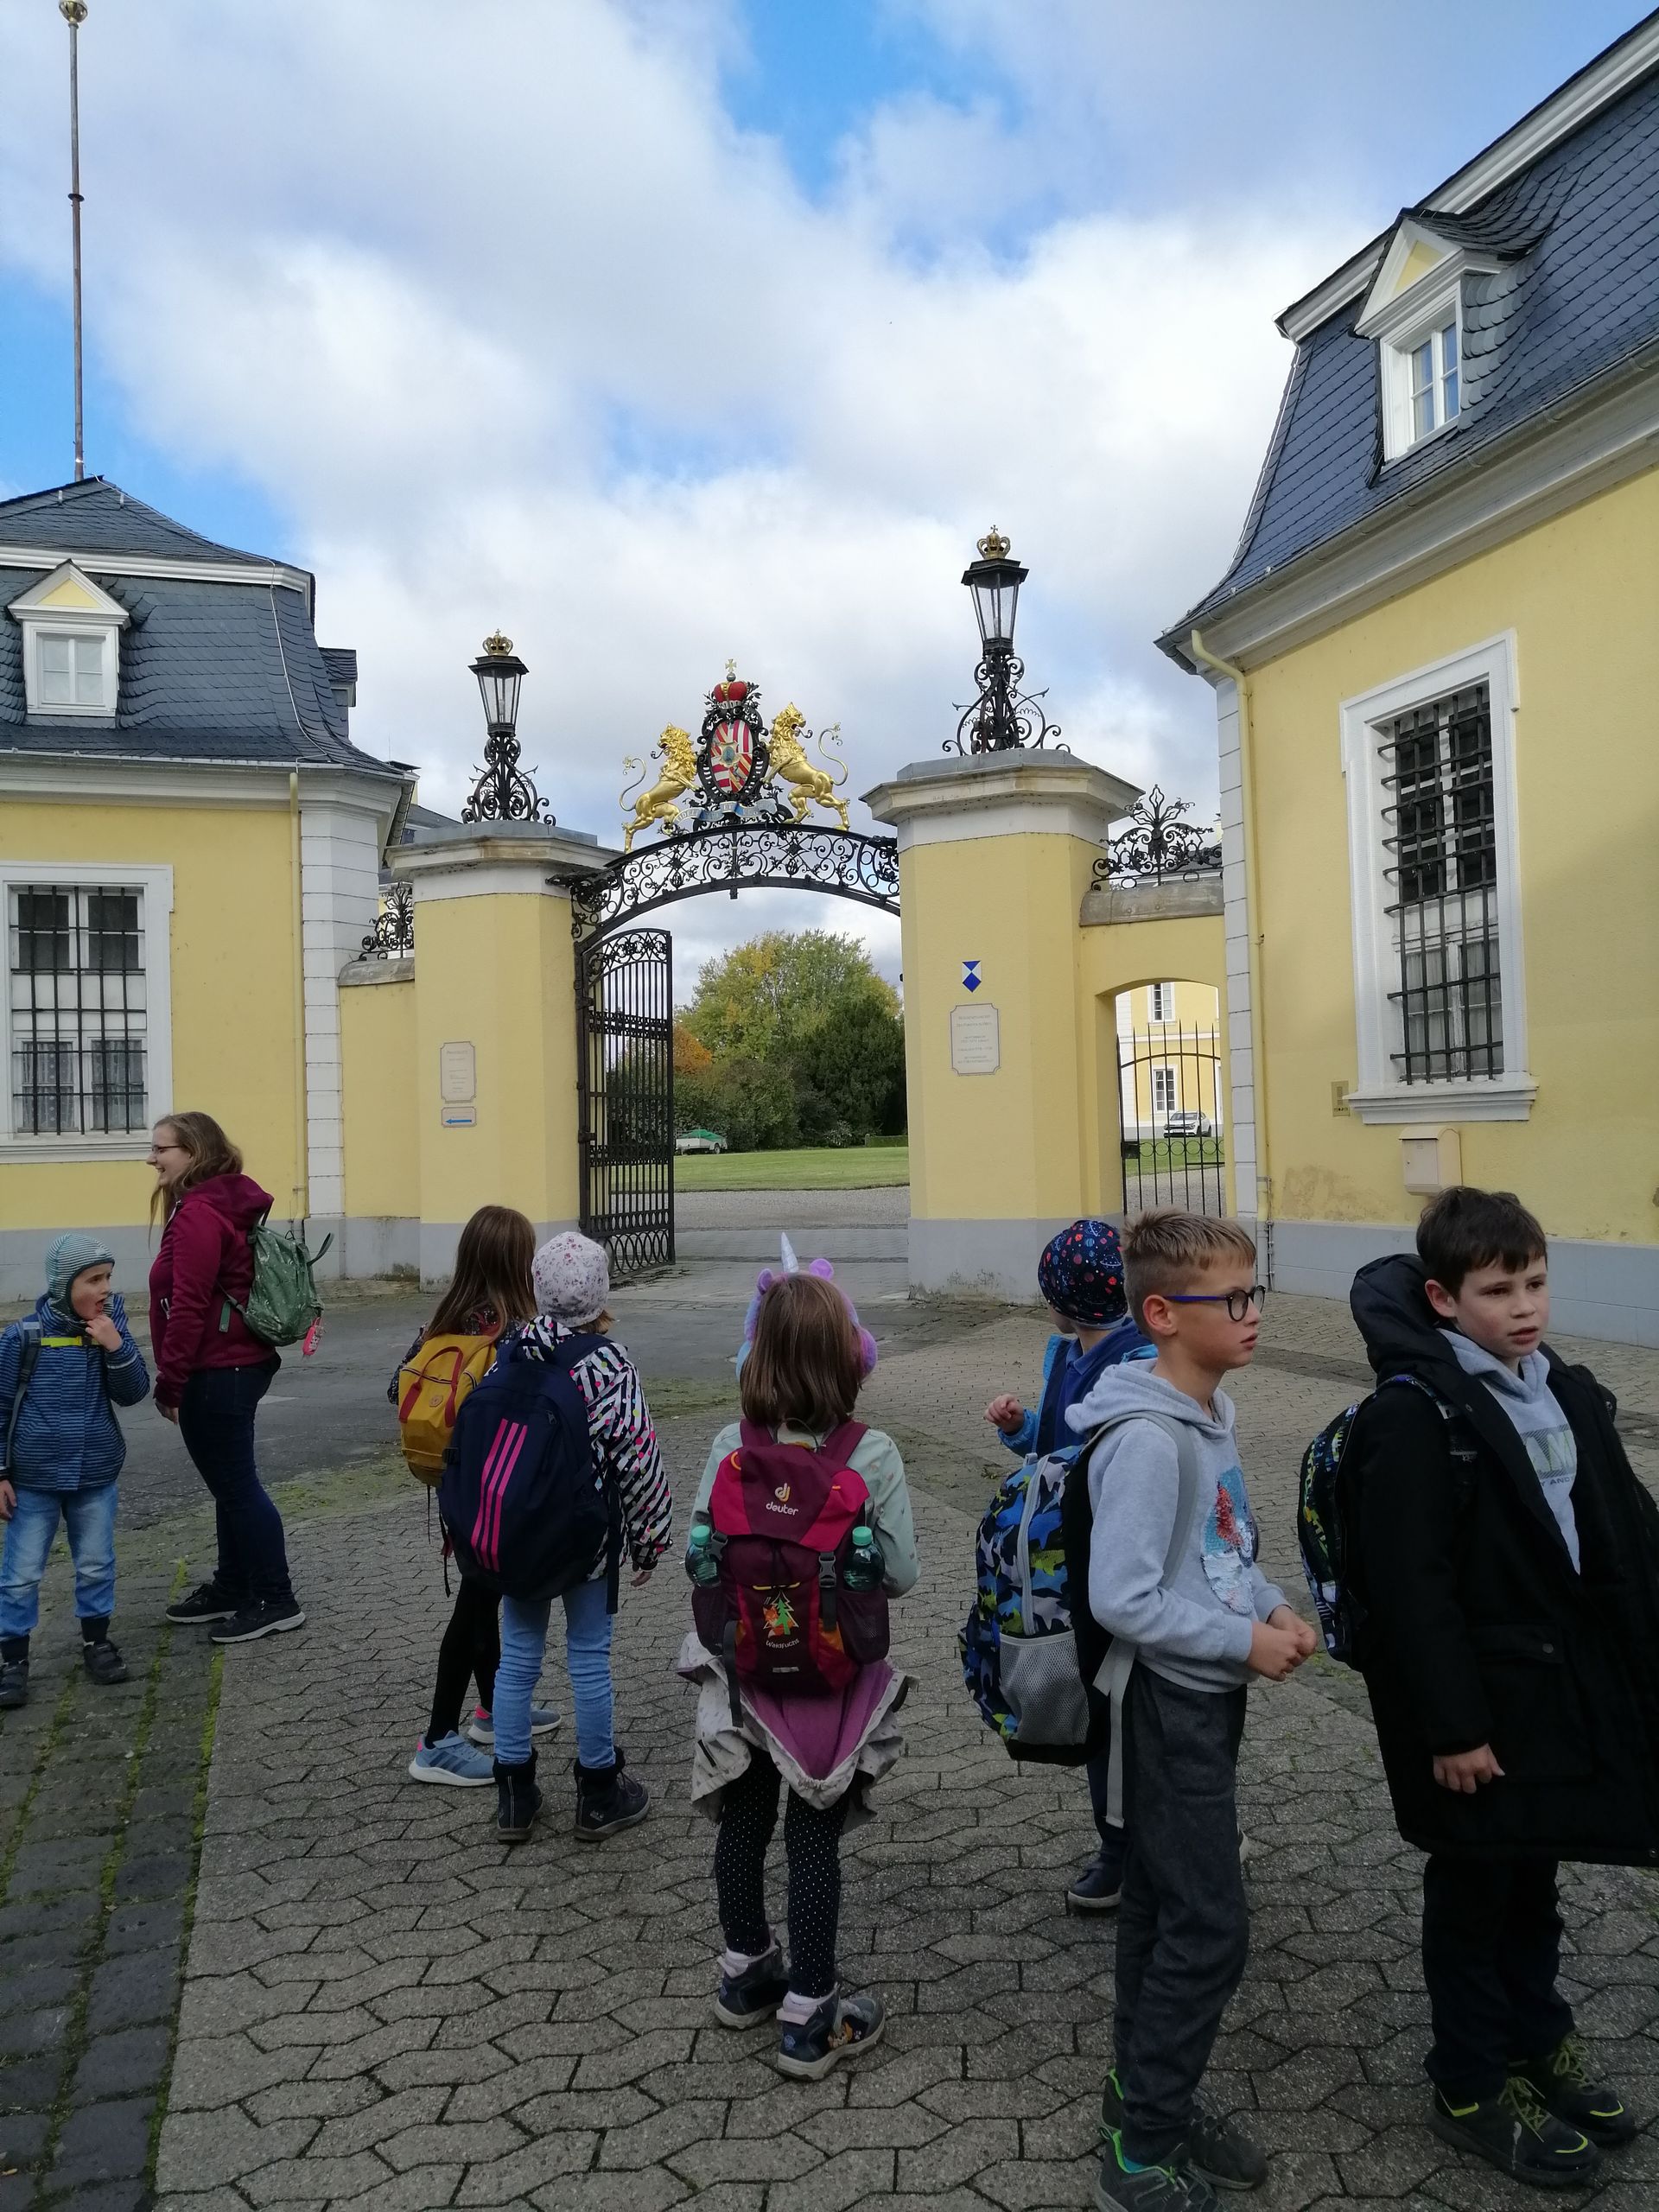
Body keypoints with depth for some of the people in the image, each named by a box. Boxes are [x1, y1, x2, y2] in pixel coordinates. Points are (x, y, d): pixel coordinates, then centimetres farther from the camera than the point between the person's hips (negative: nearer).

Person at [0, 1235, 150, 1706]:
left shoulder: (110, 1330, -3)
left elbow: (132, 1393, -6)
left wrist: (116, 1346, -21)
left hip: (96, 1477, 3)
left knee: (96, 1566, 13)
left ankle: (96, 1642, 31)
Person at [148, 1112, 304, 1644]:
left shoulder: (198, 1212, -18)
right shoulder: (227, 1202, 13)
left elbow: (188, 1305, -22)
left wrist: (169, 1380, -17)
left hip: (216, 1374, -10)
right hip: (238, 1364, 10)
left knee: (236, 1484, -2)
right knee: (230, 1480, 18)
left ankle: (277, 1602, 6)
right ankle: (232, 1587, 31)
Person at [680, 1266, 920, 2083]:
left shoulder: (730, 1447, -12)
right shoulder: (872, 1455, -19)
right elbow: (901, 1573, -16)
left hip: (746, 1670, 3)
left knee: (743, 1819, 20)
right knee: (815, 1834, 9)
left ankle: (745, 1972, 40)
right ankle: (808, 2017, 21)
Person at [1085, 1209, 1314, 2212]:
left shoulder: (1213, 1410, 4)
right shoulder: (1146, 1440, -25)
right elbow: (1122, 1599, -26)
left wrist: (1275, 1605, -1)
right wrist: (1245, 1641, -18)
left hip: (1207, 1693, 9)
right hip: (1170, 1702, -9)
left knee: (1163, 1909, 19)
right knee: (1210, 1929, -1)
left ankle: (1149, 2098, 34)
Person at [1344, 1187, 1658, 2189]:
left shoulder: (1572, 1394, 5)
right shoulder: (1414, 1416, -20)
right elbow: (1411, 1588, -21)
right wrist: (1452, 1726, -19)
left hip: (1572, 1683, 7)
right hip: (1480, 1699, -7)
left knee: (1536, 1874, 23)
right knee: (1474, 1890, 11)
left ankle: (1538, 2035, 44)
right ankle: (1474, 2086, 29)